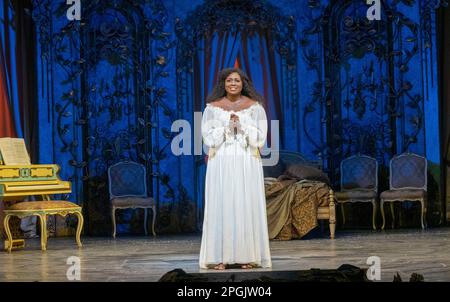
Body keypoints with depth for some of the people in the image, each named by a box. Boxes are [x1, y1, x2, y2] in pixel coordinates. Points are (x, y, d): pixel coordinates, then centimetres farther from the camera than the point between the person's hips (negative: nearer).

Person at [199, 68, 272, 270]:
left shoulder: (255, 107, 3)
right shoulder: (212, 107, 5)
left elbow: (259, 139, -2)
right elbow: (209, 138, -1)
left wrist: (242, 125, -14)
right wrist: (227, 126, -13)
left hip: (247, 164, 0)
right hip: (221, 164, 0)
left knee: (247, 206, -1)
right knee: (221, 207, -3)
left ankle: (247, 256, 4)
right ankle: (220, 257, 0)